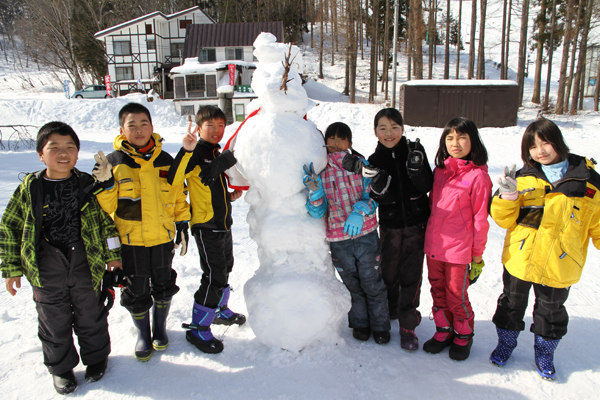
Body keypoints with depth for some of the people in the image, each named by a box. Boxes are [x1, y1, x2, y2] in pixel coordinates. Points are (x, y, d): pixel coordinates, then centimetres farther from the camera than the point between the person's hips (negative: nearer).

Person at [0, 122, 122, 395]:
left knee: (90, 314, 14)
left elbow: (106, 220, 5)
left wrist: (113, 254, 5)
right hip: (46, 267, 0)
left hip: (85, 262, 0)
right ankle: (61, 366, 36)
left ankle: (95, 357, 37)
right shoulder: (29, 188, -5)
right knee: (54, 319, 13)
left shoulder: (88, 185, -3)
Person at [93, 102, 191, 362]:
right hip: (130, 240, -1)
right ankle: (143, 334, 35)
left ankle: (160, 328, 41)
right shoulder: (113, 162, -6)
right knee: (136, 292, 11)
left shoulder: (165, 161, 1)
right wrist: (105, 184, -23)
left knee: (164, 286, 16)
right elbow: (106, 207, -5)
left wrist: (182, 226, 6)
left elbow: (178, 196, 9)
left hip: (163, 238, 2)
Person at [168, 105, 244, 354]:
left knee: (224, 269, 22)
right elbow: (172, 181, -32)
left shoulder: (218, 154, 14)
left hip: (223, 224, 9)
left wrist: (230, 196, 6)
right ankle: (198, 329, 9)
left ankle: (221, 311, 43)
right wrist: (186, 150, -41)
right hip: (206, 227, -9)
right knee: (213, 277, -7)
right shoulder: (195, 153, -14)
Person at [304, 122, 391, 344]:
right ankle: (359, 323, 38)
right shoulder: (319, 170, -2)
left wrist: (359, 211, -24)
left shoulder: (360, 164, -3)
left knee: (373, 283, 9)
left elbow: (372, 196, -4)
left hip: (366, 234, -1)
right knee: (351, 284, 17)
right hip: (338, 240, 1)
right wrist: (315, 191, -30)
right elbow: (318, 211, -9)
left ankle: (380, 326, 30)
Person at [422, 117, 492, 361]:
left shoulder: (478, 176, -12)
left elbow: (480, 217, -9)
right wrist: (430, 235, 13)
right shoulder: (440, 171, 6)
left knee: (456, 295, 9)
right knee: (438, 290, 17)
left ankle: (463, 336, 33)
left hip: (458, 248, -5)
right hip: (433, 245, 5)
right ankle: (444, 331, 36)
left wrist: (478, 254, -5)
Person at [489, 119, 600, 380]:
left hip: (560, 264, 0)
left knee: (551, 312, 17)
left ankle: (545, 352, 40)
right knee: (512, 304, 17)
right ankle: (506, 342, 40)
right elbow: (504, 220, -3)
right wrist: (508, 196, -20)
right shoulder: (522, 179, -3)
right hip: (519, 259, 1)